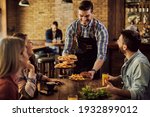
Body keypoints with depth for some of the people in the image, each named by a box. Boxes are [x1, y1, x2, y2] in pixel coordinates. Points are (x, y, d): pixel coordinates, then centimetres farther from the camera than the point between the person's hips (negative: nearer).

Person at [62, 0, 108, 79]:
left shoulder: (100, 29, -17)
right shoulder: (72, 27, -8)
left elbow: (101, 55, -20)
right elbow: (67, 50, -4)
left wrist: (93, 71, -36)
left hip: (93, 70, -2)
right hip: (76, 69, 2)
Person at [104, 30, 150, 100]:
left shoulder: (140, 63, -27)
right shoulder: (129, 58, 2)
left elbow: (138, 93, -28)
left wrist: (114, 90, -34)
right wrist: (115, 79, 4)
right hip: (126, 96, 8)